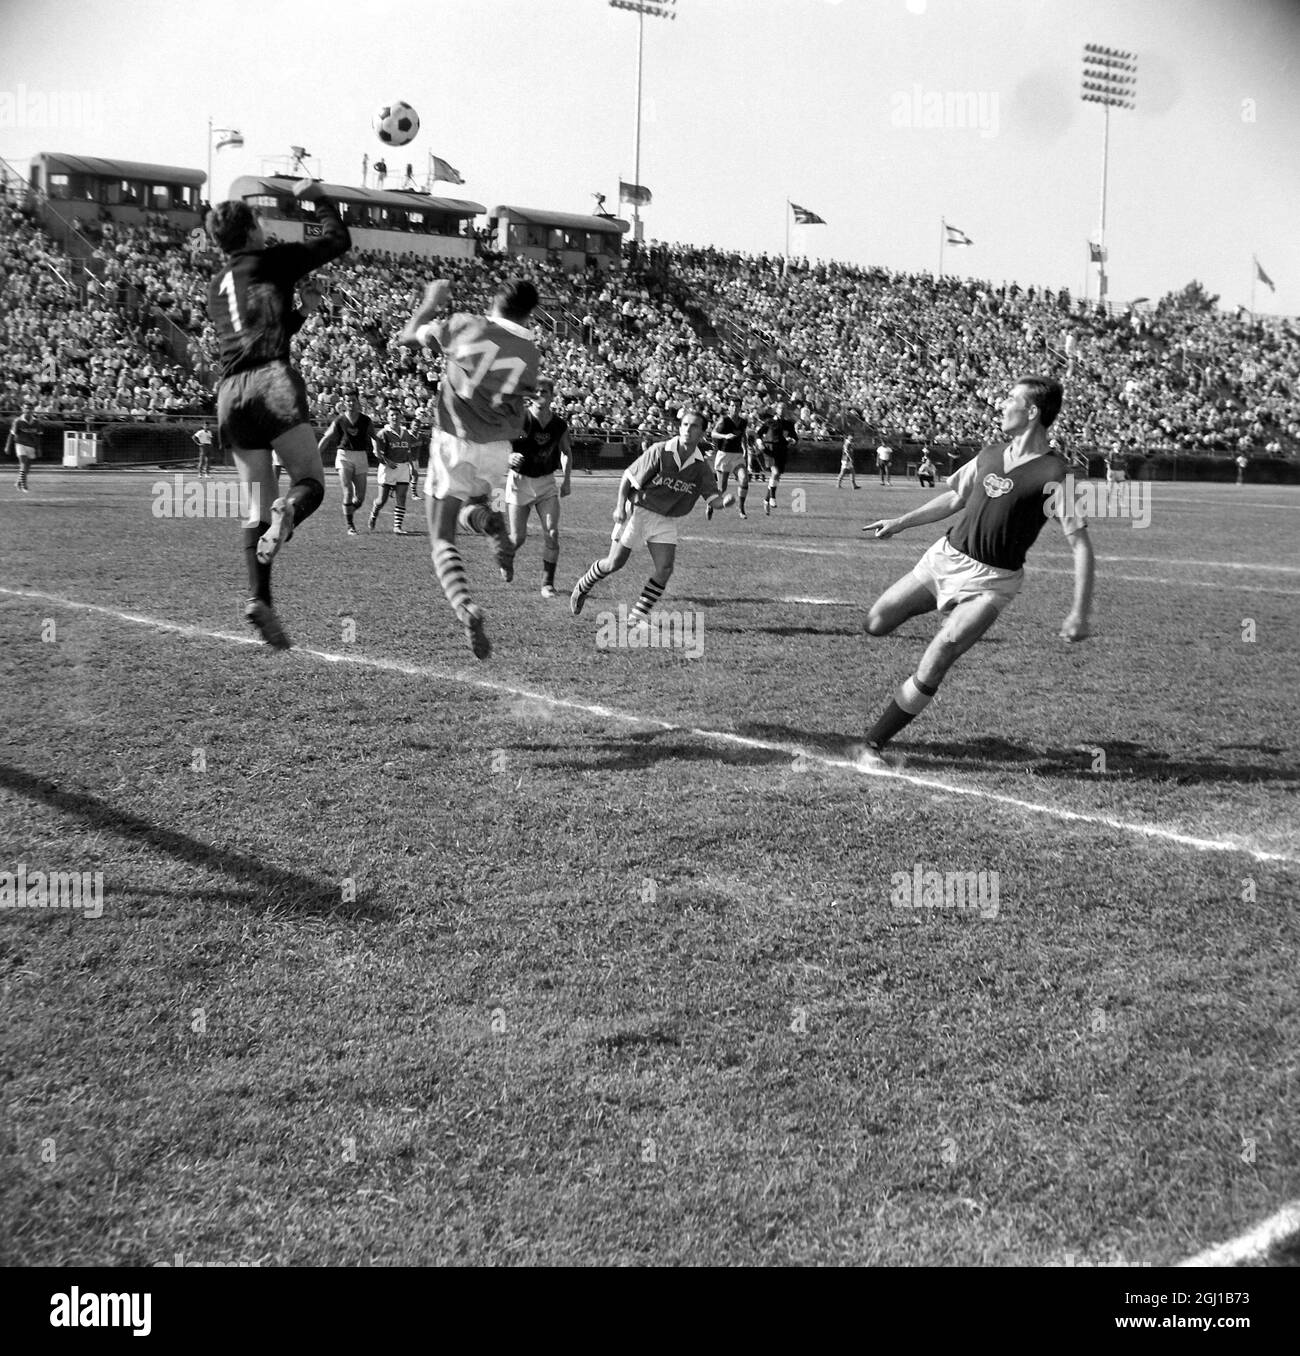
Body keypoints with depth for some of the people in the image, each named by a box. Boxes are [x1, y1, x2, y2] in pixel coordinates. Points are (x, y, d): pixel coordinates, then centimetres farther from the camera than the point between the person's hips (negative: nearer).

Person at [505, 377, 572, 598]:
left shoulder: (559, 425, -4)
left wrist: (566, 480, 4)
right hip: (519, 481, -2)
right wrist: (509, 457, -31)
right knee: (518, 538, 0)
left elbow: (567, 452, 13)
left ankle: (548, 584, 1)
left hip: (546, 482, 2)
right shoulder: (519, 419, -15)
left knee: (552, 534, -9)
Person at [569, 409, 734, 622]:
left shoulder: (701, 466, -6)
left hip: (666, 519, 3)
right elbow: (628, 477, -9)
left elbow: (713, 500, -6)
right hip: (637, 510, -3)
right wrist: (621, 506, -18)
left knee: (665, 568, -10)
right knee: (614, 563, 1)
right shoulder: (659, 451, -16)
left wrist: (725, 500, -29)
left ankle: (637, 616, 3)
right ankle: (581, 589, 29)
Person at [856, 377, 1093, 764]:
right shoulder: (990, 455, 5)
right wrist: (900, 523, 18)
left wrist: (1080, 613, -25)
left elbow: (1080, 544, -17)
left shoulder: (1054, 475, -14)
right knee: (876, 623, 3)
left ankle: (874, 744, -4)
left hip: (990, 581, -6)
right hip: (946, 556, 6)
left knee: (934, 664, -17)